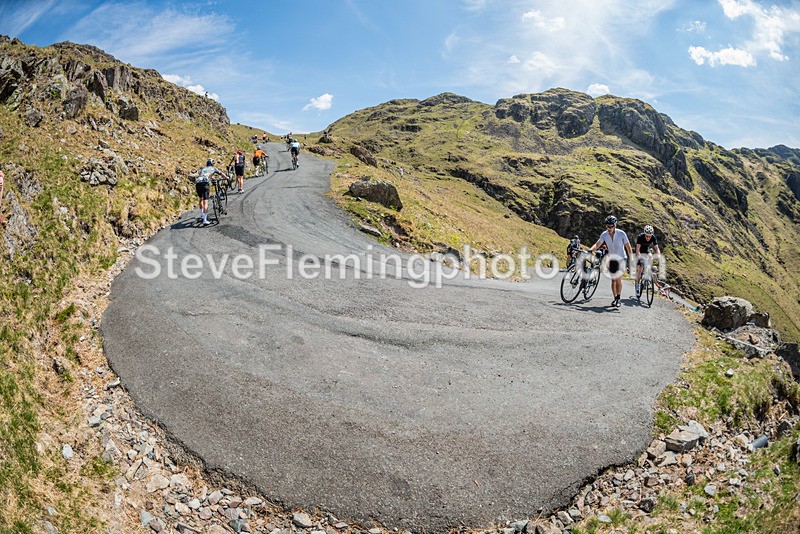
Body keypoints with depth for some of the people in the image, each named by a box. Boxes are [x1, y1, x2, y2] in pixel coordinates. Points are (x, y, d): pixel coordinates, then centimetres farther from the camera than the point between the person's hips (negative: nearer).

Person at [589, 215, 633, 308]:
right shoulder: (604, 235, -10)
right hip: (611, 258, 3)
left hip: (621, 258, -3)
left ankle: (618, 299, -9)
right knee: (613, 279, 6)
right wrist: (590, 250, -28)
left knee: (618, 278, -17)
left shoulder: (621, 234, -18)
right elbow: (597, 244, -9)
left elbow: (628, 246, -12)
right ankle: (615, 298, 16)